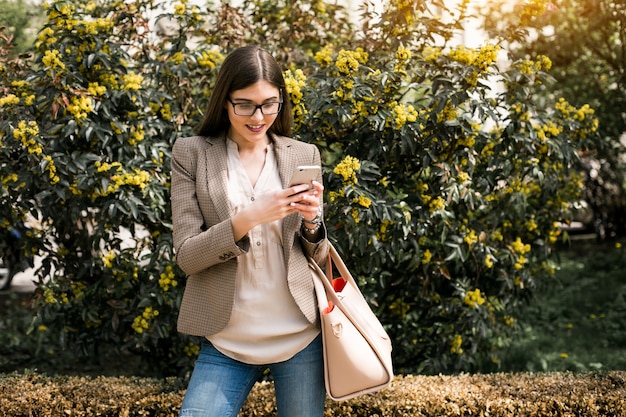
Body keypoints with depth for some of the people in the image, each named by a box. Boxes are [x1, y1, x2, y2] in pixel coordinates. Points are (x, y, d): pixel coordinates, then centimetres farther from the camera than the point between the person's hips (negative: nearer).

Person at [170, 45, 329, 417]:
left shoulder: (304, 155, 4)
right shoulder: (192, 153, -1)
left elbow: (318, 260, 8)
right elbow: (186, 256, -7)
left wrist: (311, 222, -14)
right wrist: (248, 218, -22)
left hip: (301, 336, 2)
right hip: (227, 341, -1)